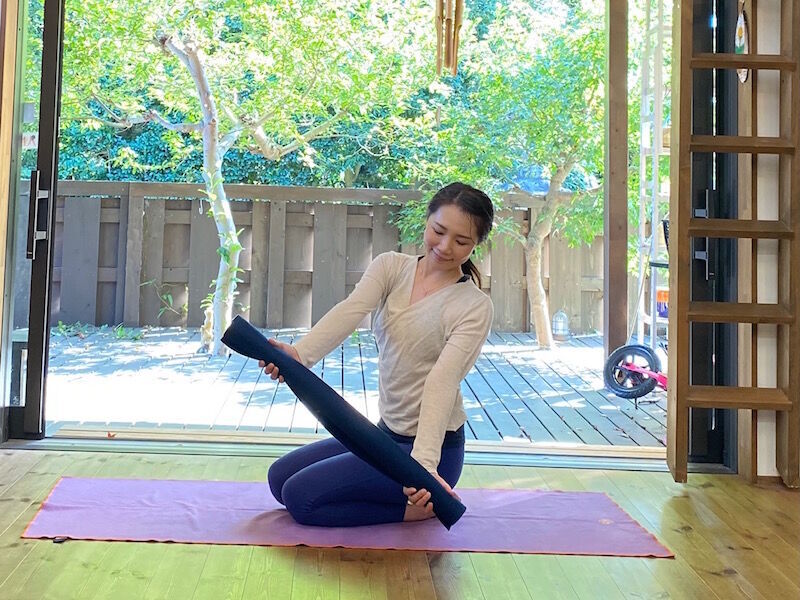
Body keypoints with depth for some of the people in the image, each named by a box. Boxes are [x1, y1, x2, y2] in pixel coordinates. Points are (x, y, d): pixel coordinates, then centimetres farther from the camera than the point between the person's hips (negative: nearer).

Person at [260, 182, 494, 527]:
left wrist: (424, 460, -46)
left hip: (434, 444, -7)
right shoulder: (391, 267, -2)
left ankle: (427, 504, -3)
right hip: (387, 431, 7)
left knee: (301, 496, -14)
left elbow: (443, 381, -30)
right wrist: (299, 353, -44)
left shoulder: (475, 306, -16)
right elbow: (350, 311, -22)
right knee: (280, 478, 14)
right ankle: (414, 492, 15)